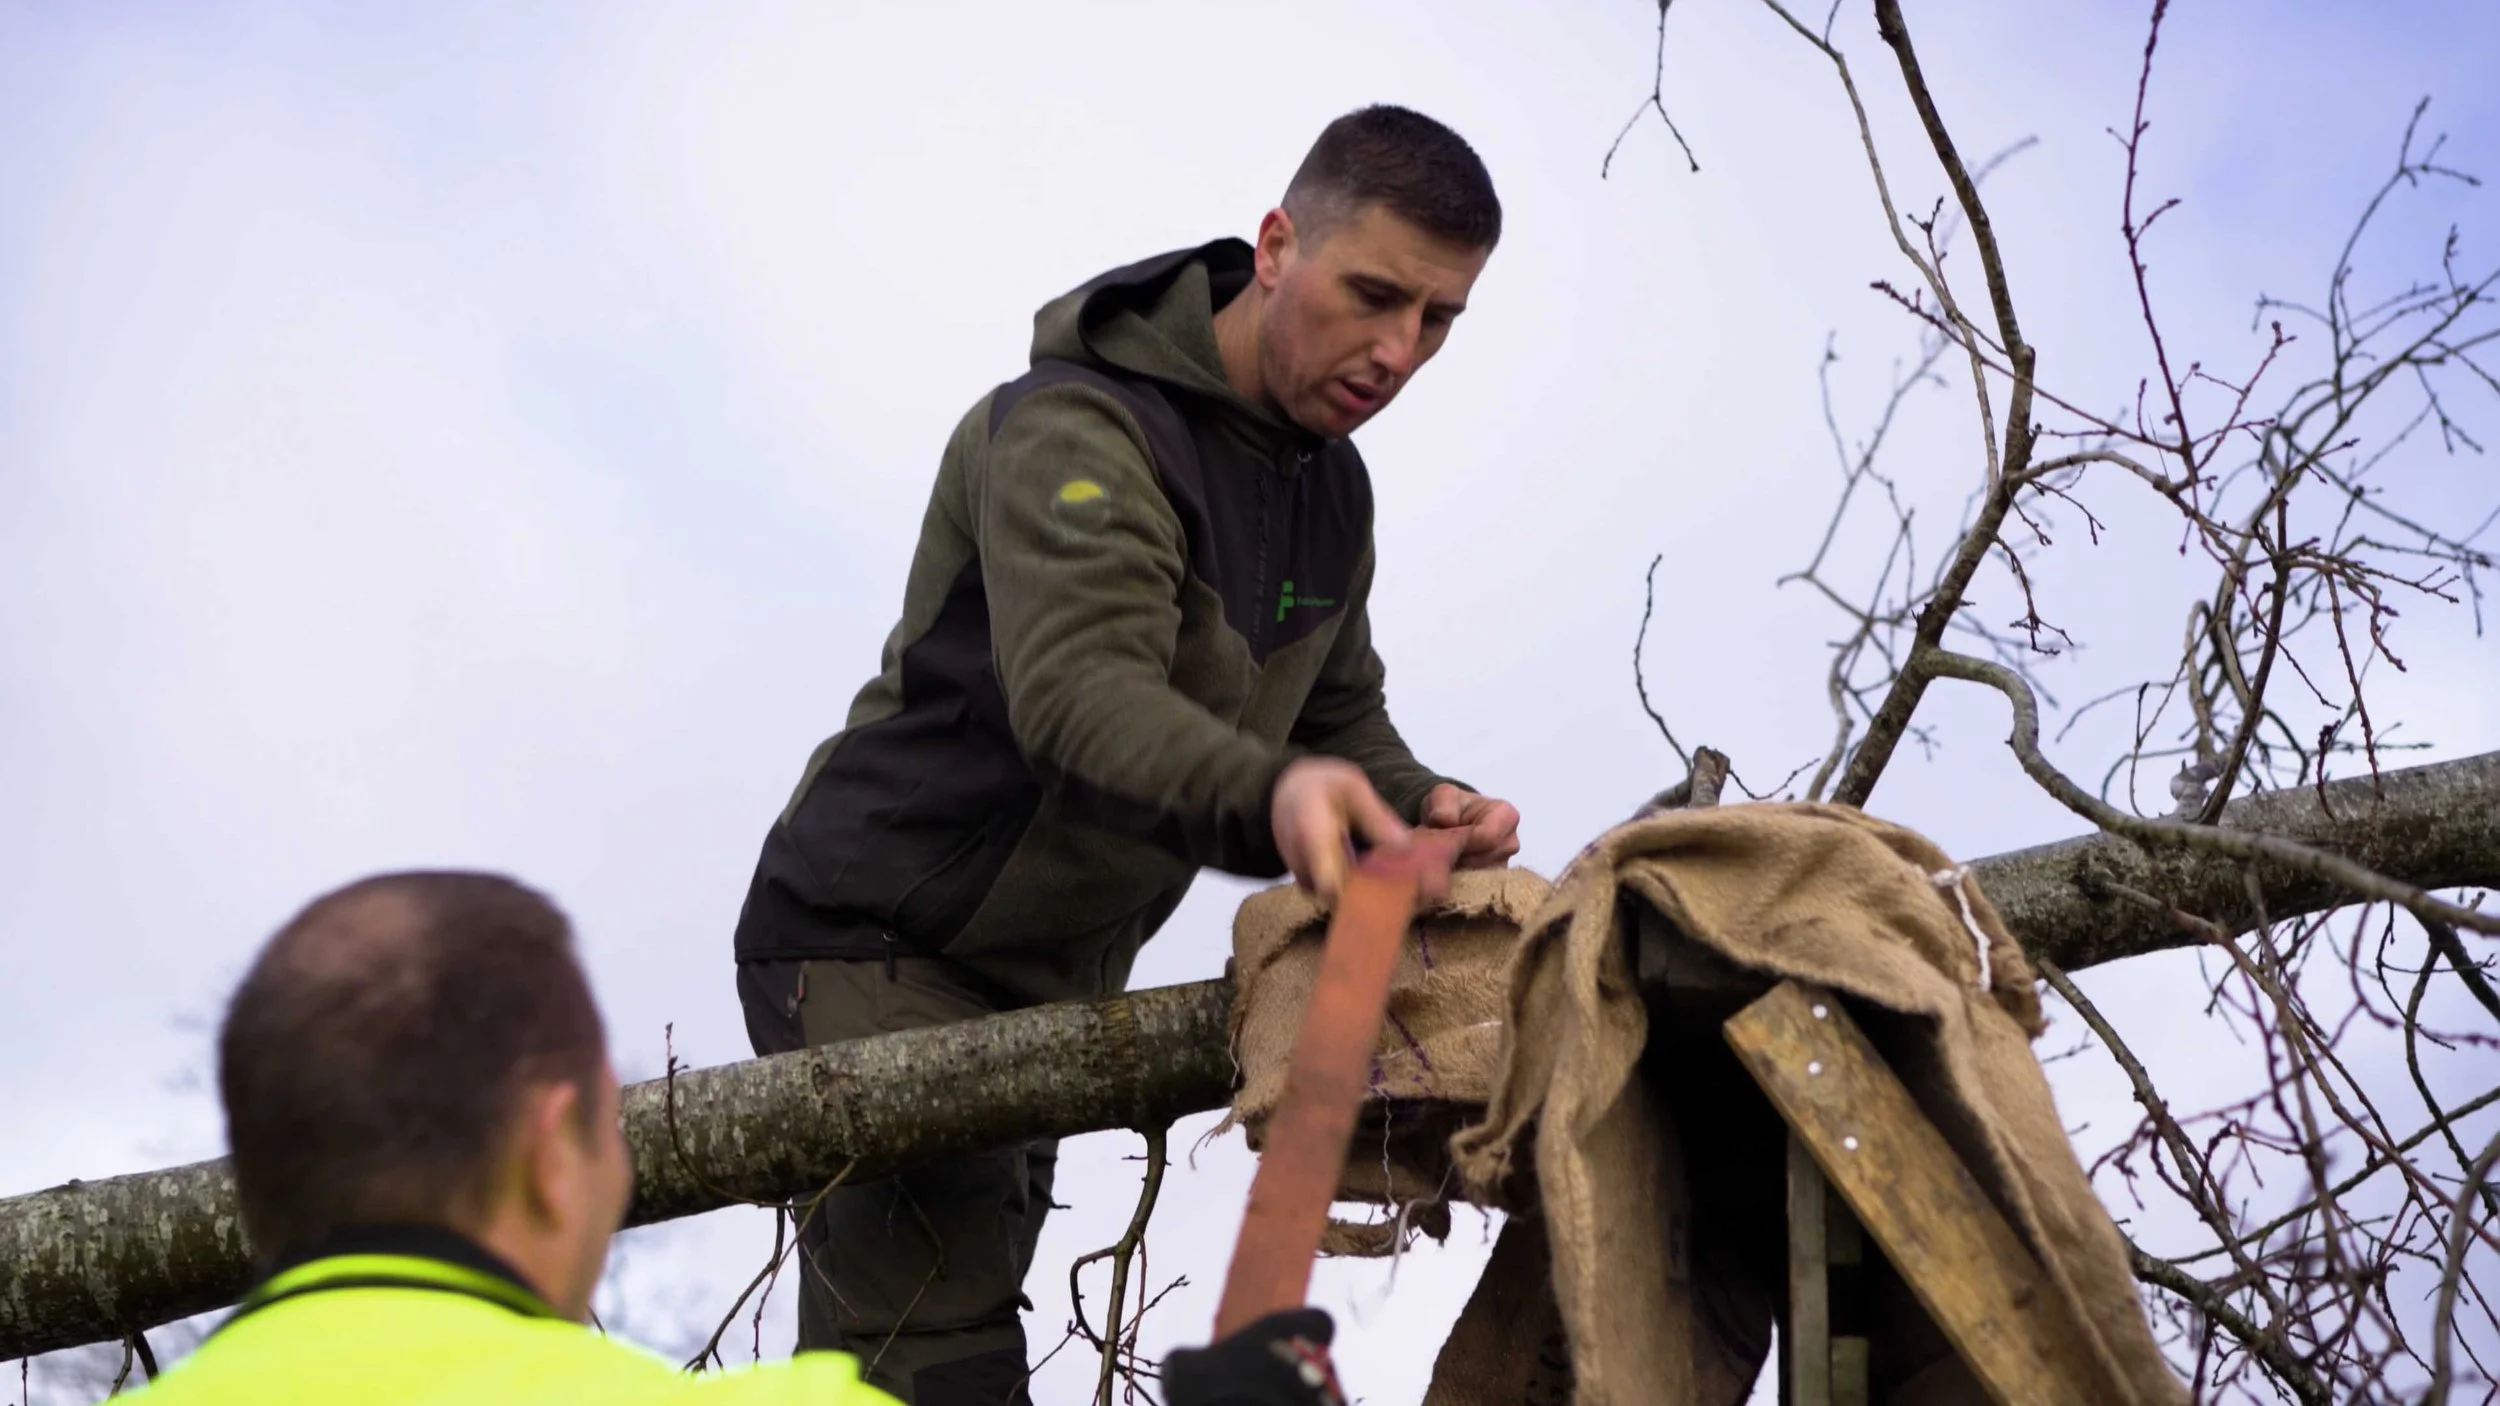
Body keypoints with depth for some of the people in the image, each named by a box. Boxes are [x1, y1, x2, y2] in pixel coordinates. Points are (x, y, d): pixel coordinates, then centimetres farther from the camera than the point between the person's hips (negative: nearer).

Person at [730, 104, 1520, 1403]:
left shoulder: (1334, 489, 7)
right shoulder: (1079, 428, -22)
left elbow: (1339, 716, 8)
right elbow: (1082, 694, -38)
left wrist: (1421, 808, -16)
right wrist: (1270, 797, -57)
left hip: (1055, 978, 9)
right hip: (884, 949, -8)